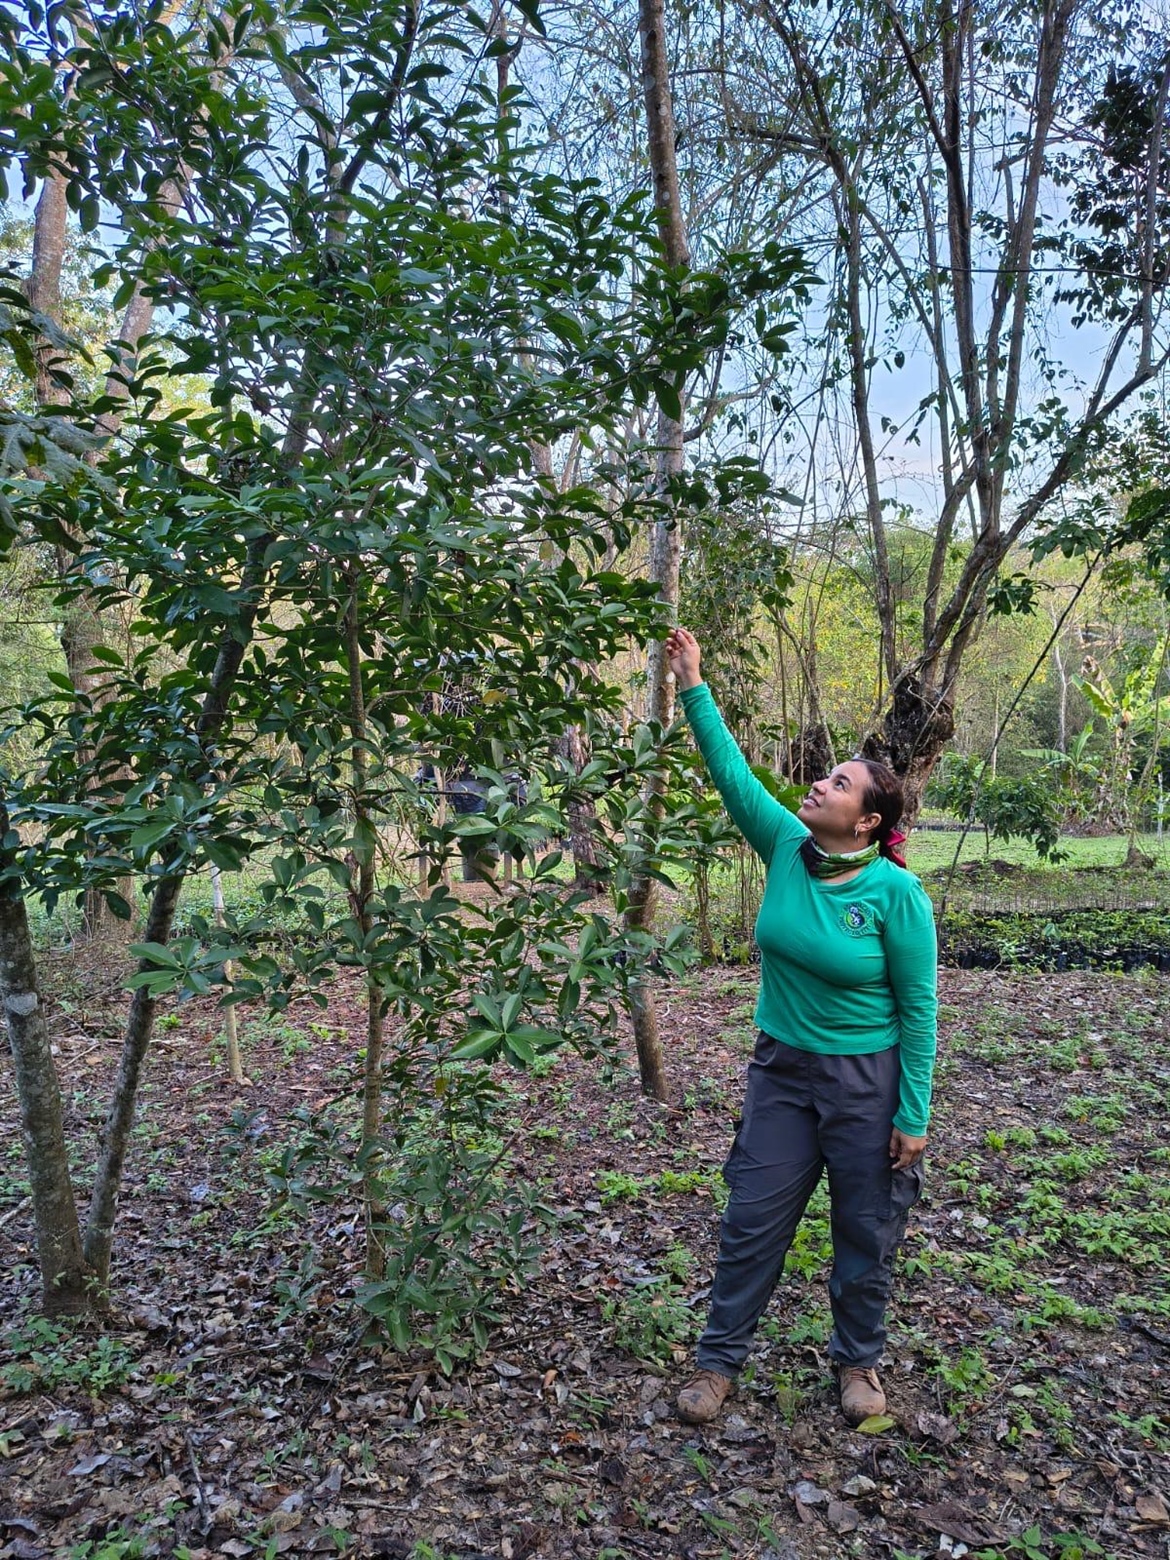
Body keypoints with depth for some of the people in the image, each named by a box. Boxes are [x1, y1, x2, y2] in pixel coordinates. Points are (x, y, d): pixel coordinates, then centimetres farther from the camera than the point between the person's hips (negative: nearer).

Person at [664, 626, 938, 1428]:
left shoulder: (897, 892, -18)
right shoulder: (787, 848, -7)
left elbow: (918, 1008, -13)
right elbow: (734, 773, -8)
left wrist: (914, 1116, -11)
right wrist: (694, 689, -14)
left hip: (868, 1082, -3)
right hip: (782, 1069, 4)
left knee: (865, 1232, 15)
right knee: (753, 1220, 11)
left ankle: (859, 1360, 39)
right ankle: (720, 1359, 28)